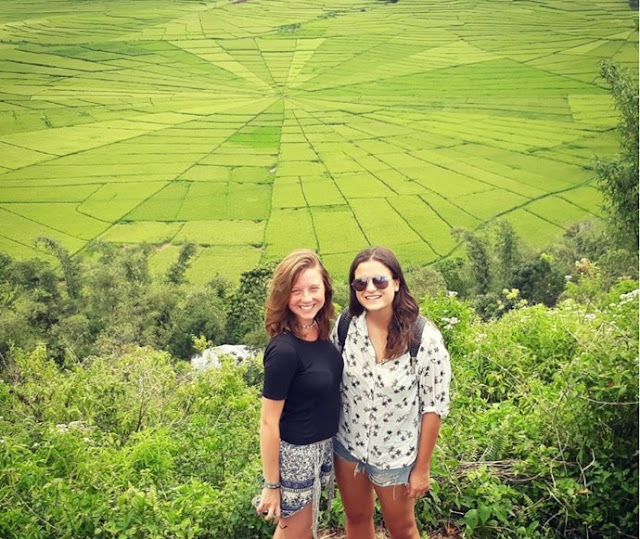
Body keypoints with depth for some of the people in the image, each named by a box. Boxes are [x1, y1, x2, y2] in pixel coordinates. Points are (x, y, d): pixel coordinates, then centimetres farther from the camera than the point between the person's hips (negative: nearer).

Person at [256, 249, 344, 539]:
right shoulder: (284, 350, -28)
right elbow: (268, 422, -22)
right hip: (295, 452, -7)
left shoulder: (322, 331, -6)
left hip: (324, 445, 7)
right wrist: (271, 484, -16)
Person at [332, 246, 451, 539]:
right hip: (347, 446, 3)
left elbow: (434, 407, -15)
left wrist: (422, 467, -10)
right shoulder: (345, 325, -12)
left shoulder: (425, 338, -23)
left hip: (395, 454, -3)